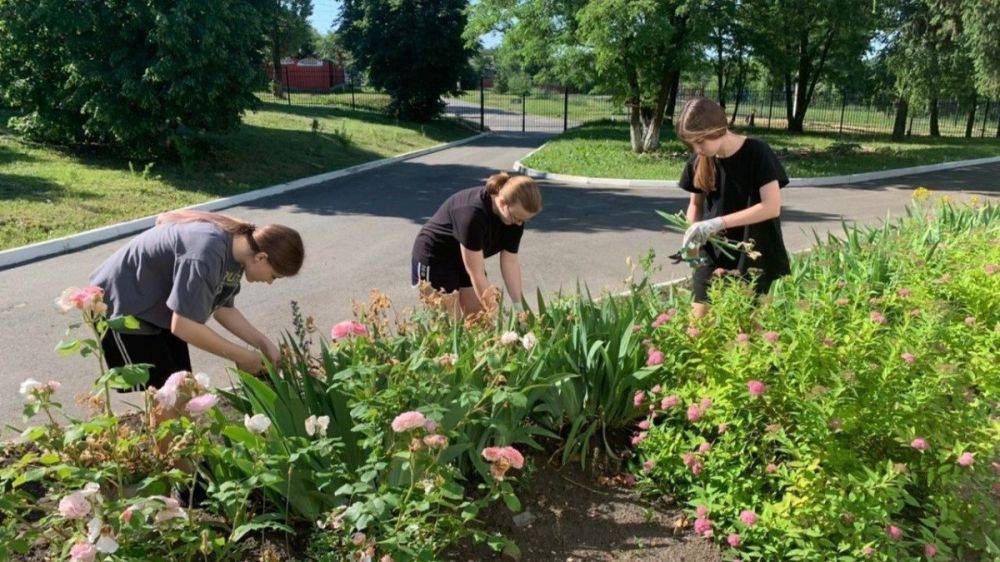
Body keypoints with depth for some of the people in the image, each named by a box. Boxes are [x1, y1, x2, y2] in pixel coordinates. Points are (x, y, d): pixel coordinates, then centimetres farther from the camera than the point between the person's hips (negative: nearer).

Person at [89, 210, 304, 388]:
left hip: (159, 305, 8)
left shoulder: (237, 248, -9)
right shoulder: (206, 254, -36)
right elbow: (184, 326, -35)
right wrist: (242, 356, -26)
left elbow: (223, 308, 3)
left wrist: (264, 343, -6)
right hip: (120, 306, -8)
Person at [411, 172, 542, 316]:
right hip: (434, 260, -7)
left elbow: (510, 261, -10)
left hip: (465, 261, 7)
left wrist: (519, 306, -17)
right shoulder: (473, 213, -37)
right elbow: (477, 275, -33)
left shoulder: (516, 214, -15)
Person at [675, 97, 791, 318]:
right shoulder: (699, 160, 1)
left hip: (752, 258, -4)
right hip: (711, 256, 4)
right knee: (699, 320, -1)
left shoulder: (756, 153, -13)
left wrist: (717, 223, -25)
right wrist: (692, 234, -7)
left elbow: (772, 207, -19)